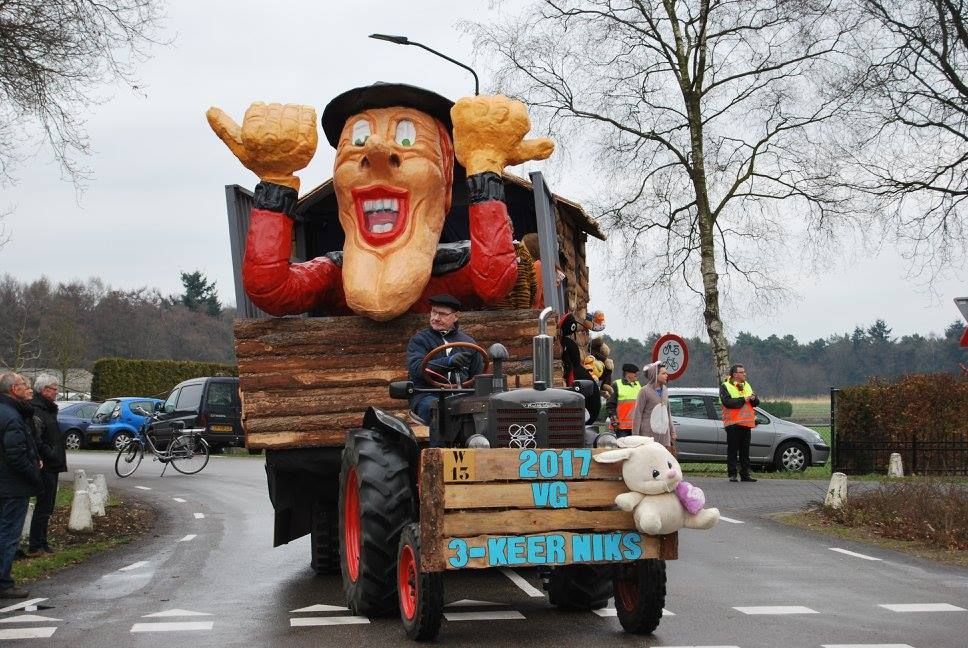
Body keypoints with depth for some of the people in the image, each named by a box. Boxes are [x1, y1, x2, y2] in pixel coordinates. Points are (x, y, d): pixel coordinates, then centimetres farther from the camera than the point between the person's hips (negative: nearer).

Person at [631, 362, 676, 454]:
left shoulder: (665, 390, 13)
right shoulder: (645, 391, -6)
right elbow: (637, 413, -7)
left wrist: (672, 431, 17)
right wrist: (635, 436, -11)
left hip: (664, 434, 6)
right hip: (649, 433, -6)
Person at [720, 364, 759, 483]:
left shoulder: (747, 386, 18)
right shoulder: (725, 387, -3)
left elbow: (756, 403, 15)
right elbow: (727, 402, -19)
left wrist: (753, 399, -8)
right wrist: (743, 399, -15)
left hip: (746, 423, 6)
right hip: (733, 423, -6)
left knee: (745, 451, 8)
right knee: (732, 450, -3)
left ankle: (745, 474, 12)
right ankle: (732, 474, 0)